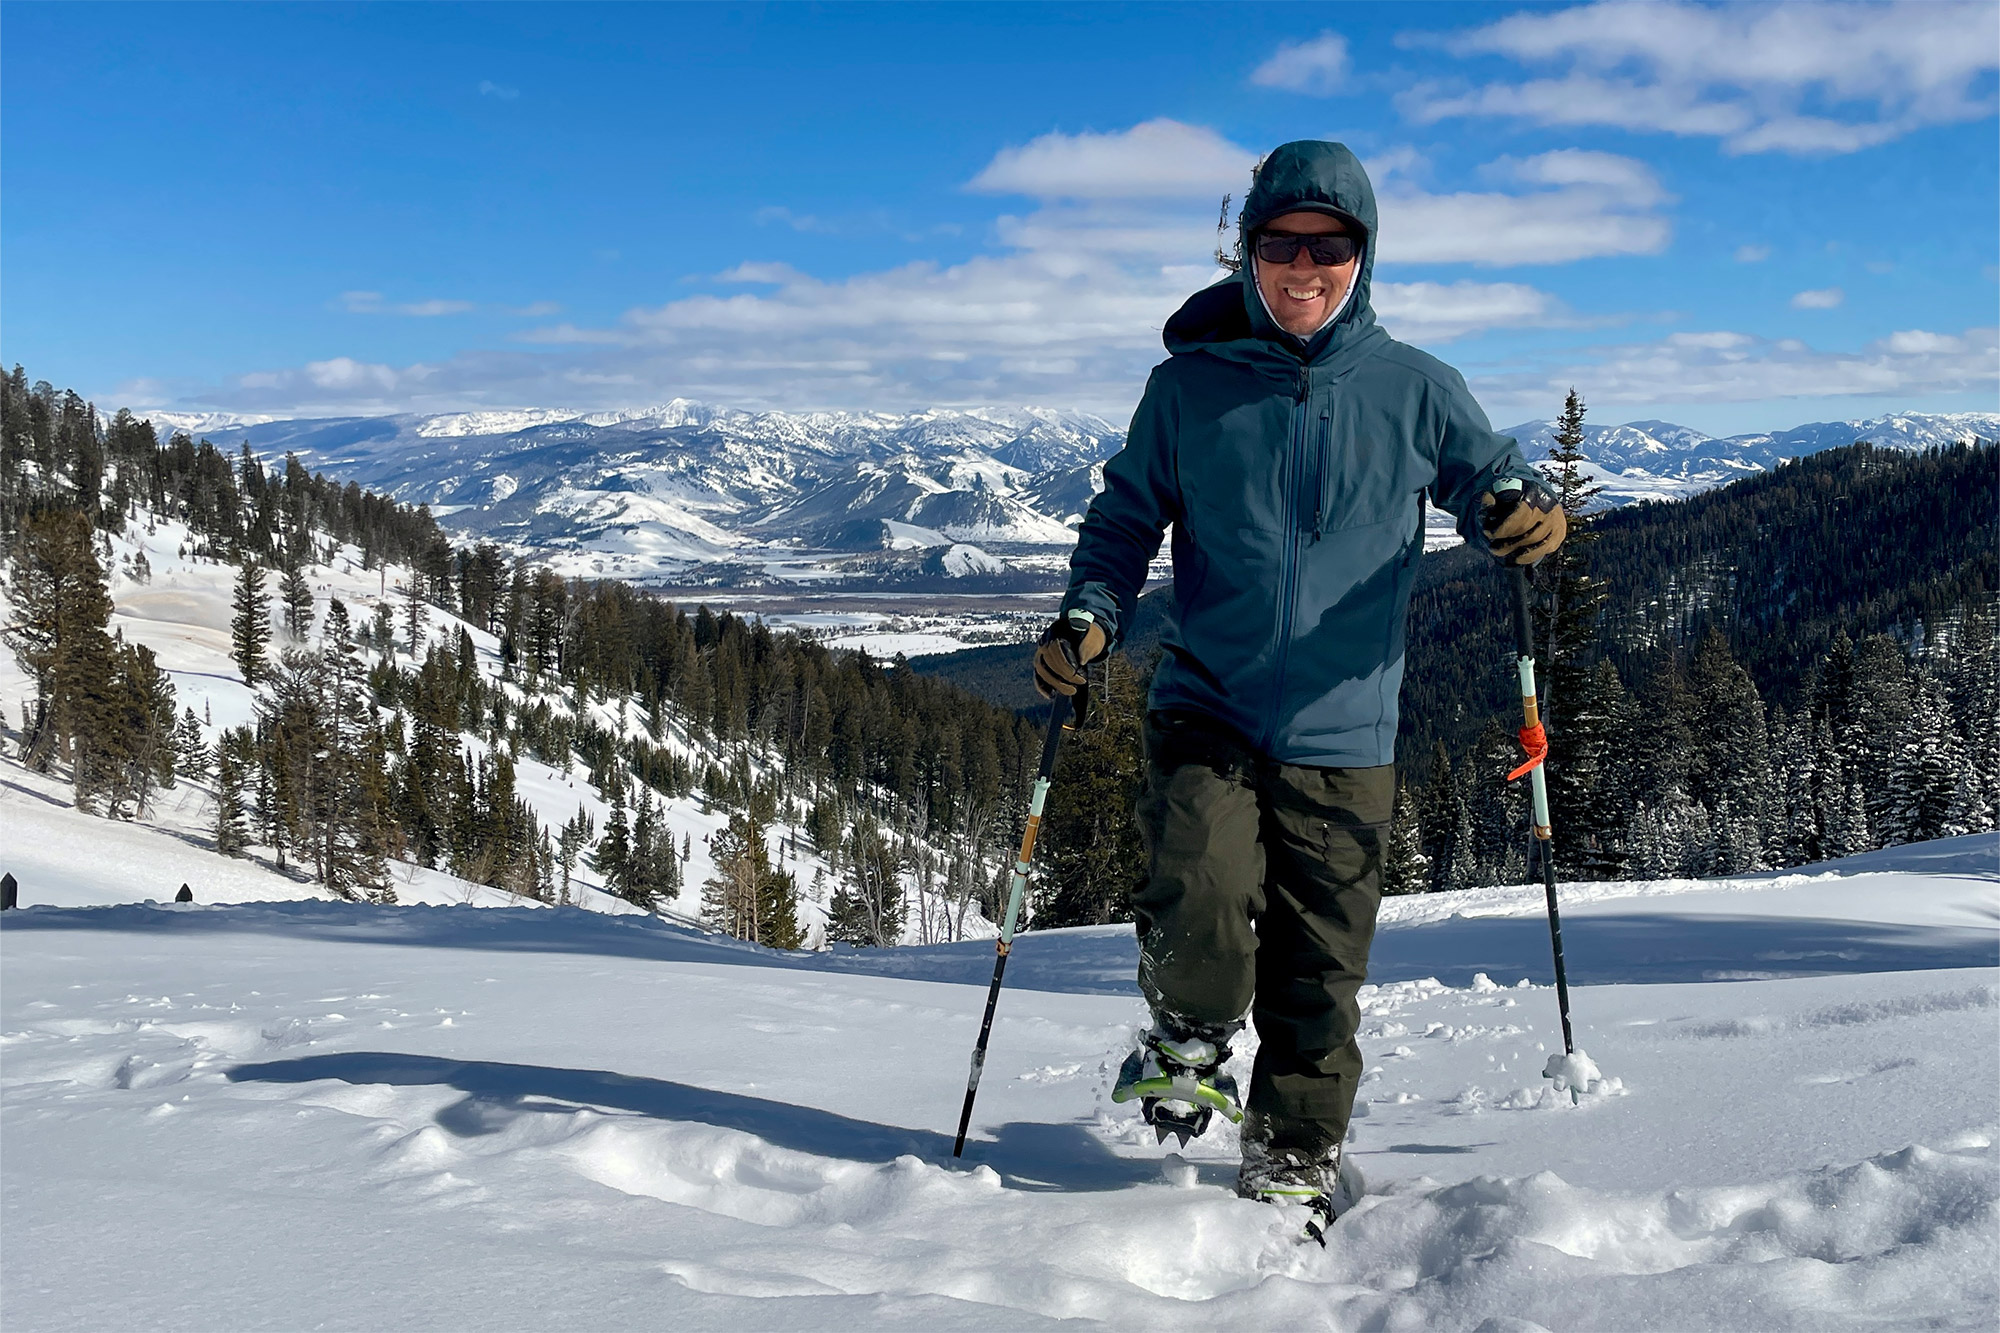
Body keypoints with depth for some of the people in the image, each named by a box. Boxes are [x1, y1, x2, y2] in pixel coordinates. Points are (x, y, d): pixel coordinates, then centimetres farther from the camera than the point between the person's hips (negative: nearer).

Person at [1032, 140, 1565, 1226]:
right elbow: (1128, 515, 12)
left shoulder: (1414, 390, 3)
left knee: (1320, 965, 3)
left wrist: (1523, 512, -14)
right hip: (1207, 708, 0)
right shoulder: (1190, 386, 3)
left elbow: (1490, 478, 11)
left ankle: (1293, 1163, 24)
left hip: (1341, 733, 1)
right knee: (1201, 901, -22)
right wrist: (1091, 613, -7)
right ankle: (1190, 1043, 12)